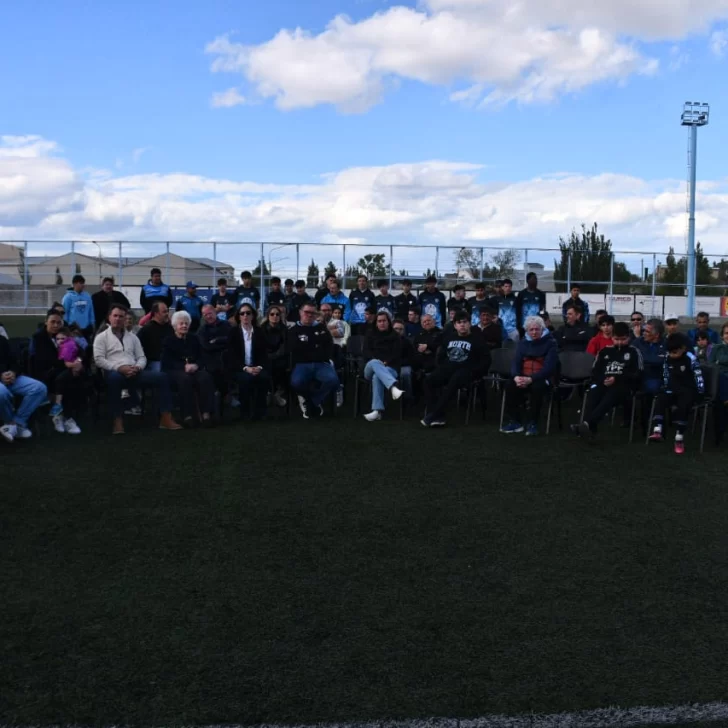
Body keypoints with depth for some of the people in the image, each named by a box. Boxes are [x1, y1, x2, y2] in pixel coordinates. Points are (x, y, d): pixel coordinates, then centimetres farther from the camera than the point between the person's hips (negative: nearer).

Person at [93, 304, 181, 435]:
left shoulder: (132, 337, 23)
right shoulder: (101, 337, 10)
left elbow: (142, 357, 17)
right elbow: (99, 360, -3)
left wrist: (137, 367, -7)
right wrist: (119, 367, -16)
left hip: (134, 373, 4)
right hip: (116, 372, -4)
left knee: (162, 377, -18)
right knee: (114, 378, -42)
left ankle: (166, 419, -22)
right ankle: (117, 421, -36)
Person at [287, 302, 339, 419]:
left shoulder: (322, 329, 20)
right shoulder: (293, 331, 12)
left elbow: (329, 348, 12)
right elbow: (295, 349, -4)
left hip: (321, 364, 2)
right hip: (302, 364, -2)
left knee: (332, 380, -32)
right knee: (296, 382, -36)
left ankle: (310, 401, -6)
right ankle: (314, 403, -1)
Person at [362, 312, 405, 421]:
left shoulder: (395, 336, 18)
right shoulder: (371, 335, 22)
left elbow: (397, 354, 3)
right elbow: (366, 352, 7)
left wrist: (386, 363, -15)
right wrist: (377, 361, -14)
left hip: (390, 368, -1)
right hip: (370, 368, 1)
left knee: (377, 376, -40)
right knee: (374, 363, -40)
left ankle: (377, 411, -54)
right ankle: (394, 387, -66)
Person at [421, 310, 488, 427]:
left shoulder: (476, 339, 4)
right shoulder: (449, 338, 19)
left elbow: (486, 359, -3)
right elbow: (441, 356, 28)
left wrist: (473, 371, -13)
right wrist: (442, 368, 10)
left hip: (465, 370, -5)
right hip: (449, 368, 6)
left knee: (452, 383, -38)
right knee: (429, 380, -22)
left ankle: (432, 416, -37)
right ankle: (438, 417, -29)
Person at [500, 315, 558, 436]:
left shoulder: (550, 343, -4)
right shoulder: (523, 343, 13)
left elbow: (549, 367, -15)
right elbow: (516, 362, 3)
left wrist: (531, 379, -29)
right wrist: (516, 376, -21)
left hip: (542, 378, -4)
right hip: (523, 377, 4)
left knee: (537, 387, -38)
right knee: (510, 385, -26)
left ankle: (532, 423, -23)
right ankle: (514, 421, -17)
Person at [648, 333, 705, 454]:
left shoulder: (691, 359, -11)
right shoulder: (668, 358, 6)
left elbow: (698, 376, -9)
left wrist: (699, 392, -9)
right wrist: (666, 388, 13)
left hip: (688, 390, -5)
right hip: (672, 389, 5)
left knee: (681, 407, -29)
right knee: (659, 401, -21)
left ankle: (679, 439, -23)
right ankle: (657, 432, -33)